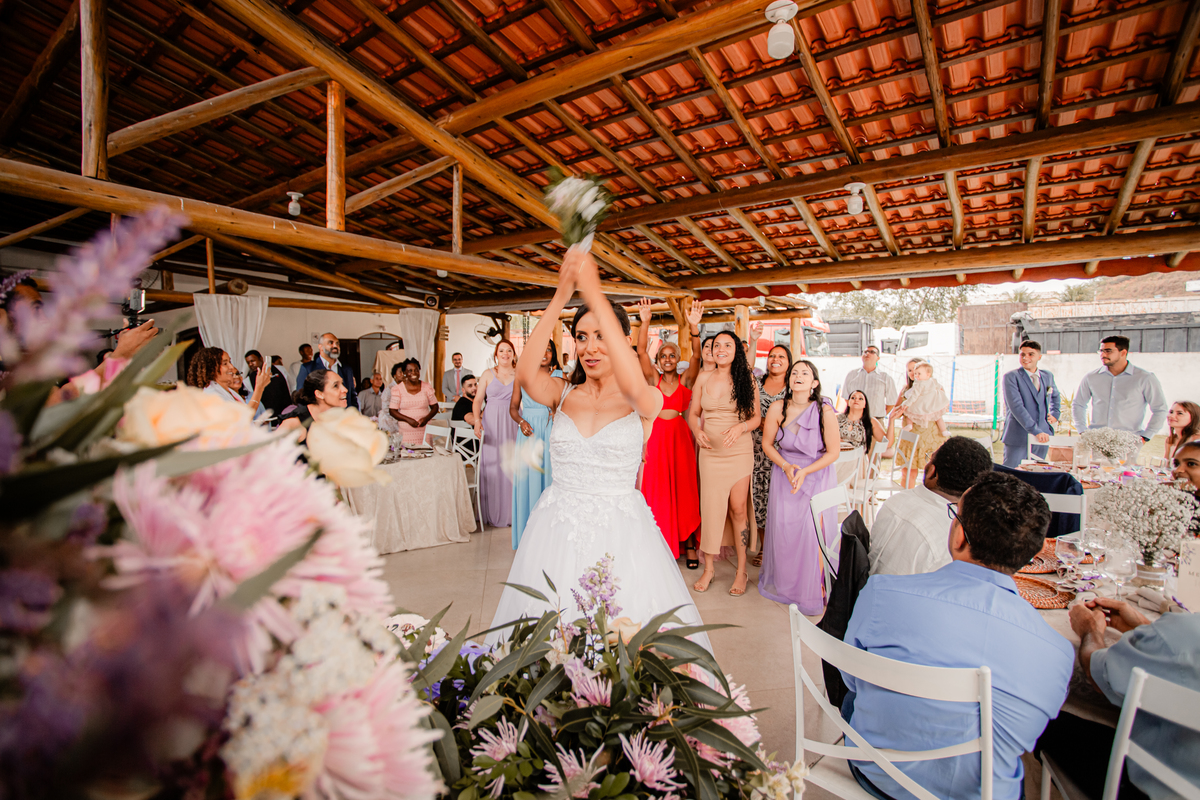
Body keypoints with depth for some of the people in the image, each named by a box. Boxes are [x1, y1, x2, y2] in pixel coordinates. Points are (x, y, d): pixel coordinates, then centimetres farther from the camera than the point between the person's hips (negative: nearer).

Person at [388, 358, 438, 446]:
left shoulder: (426, 386, 8)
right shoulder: (397, 389, 3)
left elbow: (435, 407, 11)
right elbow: (392, 411, 1)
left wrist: (426, 418, -8)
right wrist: (408, 420, -13)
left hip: (424, 432, 1)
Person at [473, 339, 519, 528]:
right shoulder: (488, 374, 7)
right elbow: (478, 400, 1)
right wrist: (477, 420, -14)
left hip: (513, 423, 0)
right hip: (492, 423, 0)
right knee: (493, 466, 0)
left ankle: (512, 511, 12)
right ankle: (494, 513, 11)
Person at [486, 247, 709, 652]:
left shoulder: (646, 402, -6)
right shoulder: (562, 394, 2)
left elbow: (633, 386, -30)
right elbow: (527, 374, -20)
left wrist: (594, 293, -32)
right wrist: (561, 294, -27)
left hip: (620, 535, -2)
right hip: (556, 532, 3)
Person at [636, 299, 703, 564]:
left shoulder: (685, 380, 5)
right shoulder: (653, 378, 6)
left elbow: (697, 354, -9)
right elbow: (641, 350, -5)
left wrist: (694, 326, -22)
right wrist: (645, 322, -16)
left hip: (680, 437, 0)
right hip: (656, 438, 0)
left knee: (684, 490, 3)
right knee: (657, 491, 1)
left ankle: (688, 544, 12)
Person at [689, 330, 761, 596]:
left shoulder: (746, 379, 0)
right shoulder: (703, 378, 5)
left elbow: (757, 416, 2)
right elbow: (693, 412, 11)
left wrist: (739, 428, -17)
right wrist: (697, 431, -9)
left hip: (739, 450, -2)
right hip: (710, 451, 2)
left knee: (738, 509, 0)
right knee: (710, 507, 5)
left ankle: (742, 570, 15)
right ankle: (709, 568, 18)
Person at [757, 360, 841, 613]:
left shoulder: (825, 411, -15)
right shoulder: (777, 408, -9)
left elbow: (832, 452, -8)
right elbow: (767, 443, 2)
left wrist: (805, 472, -18)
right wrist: (786, 466, -13)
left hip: (817, 475, -2)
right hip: (784, 473, 2)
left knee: (814, 530, -11)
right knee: (782, 528, -1)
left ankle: (814, 591, 11)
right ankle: (784, 582, 25)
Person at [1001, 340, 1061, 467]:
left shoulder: (1048, 376, 13)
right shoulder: (1011, 377, -7)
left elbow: (1055, 395, 36)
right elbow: (1016, 407, -17)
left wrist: (1055, 415, 19)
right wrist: (1035, 431, -22)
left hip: (1043, 437, 6)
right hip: (1018, 439, -6)